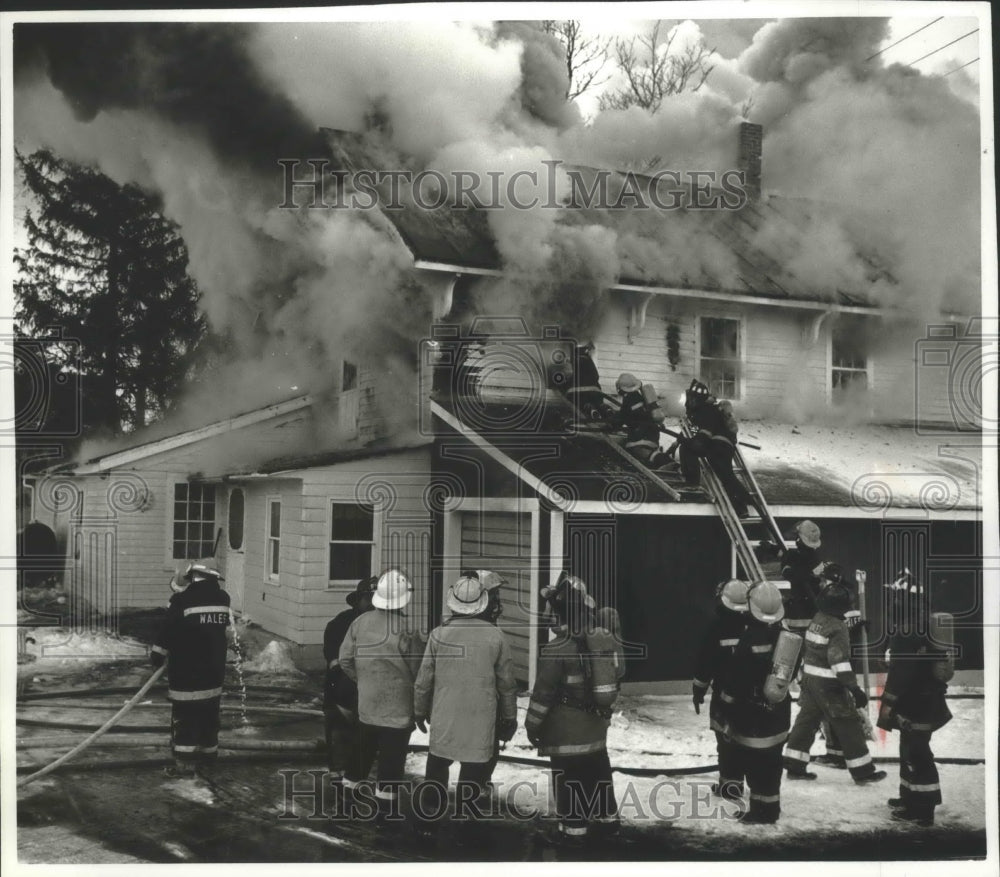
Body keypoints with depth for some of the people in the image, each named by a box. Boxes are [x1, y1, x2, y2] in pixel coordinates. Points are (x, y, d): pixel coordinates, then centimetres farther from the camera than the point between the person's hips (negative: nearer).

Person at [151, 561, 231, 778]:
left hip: (186, 671, -6)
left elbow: (167, 630, -9)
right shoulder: (222, 599, 4)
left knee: (185, 716, -2)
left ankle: (185, 762, -3)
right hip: (214, 669, 6)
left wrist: (157, 656, 2)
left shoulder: (183, 600, -13)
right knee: (209, 715, 15)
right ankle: (207, 755, 24)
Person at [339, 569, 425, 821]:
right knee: (392, 758, 5)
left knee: (363, 750, 20)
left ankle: (349, 791, 31)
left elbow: (345, 659, 1)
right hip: (398, 707, -5)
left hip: (366, 703, 5)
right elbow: (419, 669, -13)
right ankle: (386, 807, 11)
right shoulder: (408, 628, -18)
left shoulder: (361, 621, -4)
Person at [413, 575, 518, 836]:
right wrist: (510, 716, 12)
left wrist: (420, 710, 15)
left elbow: (424, 679, 0)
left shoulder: (439, 634, -7)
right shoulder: (495, 636, -7)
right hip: (481, 722, -1)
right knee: (474, 769, 8)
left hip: (443, 719, 1)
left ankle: (429, 821, 24)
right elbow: (507, 682, 0)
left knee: (437, 767, 17)